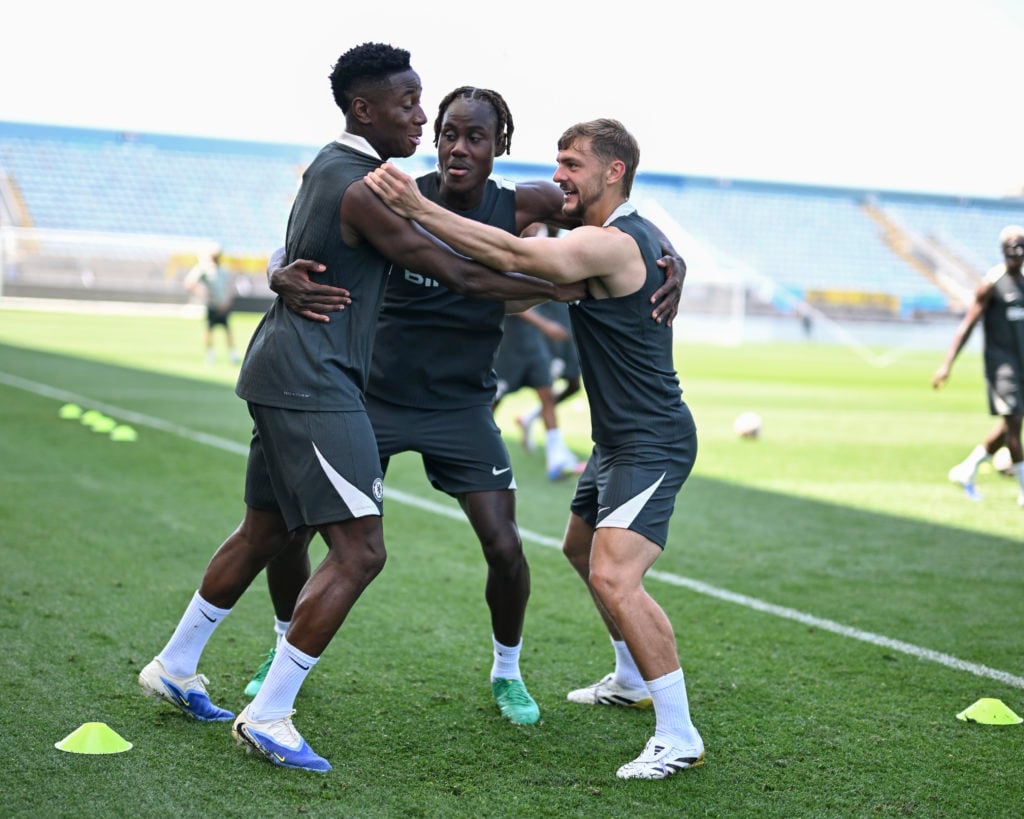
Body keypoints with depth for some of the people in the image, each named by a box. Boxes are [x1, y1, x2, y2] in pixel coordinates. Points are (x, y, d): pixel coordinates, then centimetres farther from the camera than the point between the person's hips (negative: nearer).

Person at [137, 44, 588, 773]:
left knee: (268, 530, 20)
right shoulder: (359, 189, -18)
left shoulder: (333, 167, 13)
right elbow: (460, 276, -15)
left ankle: (174, 668, 32)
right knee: (360, 550, -10)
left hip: (289, 375, 10)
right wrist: (555, 289, -6)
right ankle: (268, 716, -6)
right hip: (311, 382, -10)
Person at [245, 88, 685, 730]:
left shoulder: (520, 207, -8)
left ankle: (507, 672, 21)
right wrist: (283, 277, -36)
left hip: (461, 406, 0)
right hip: (375, 394, 0)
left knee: (505, 548, -9)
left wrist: (672, 264, -14)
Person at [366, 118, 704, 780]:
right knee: (582, 549, 26)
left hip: (651, 444, -11)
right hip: (619, 440, 11)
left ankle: (679, 737, -14)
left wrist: (417, 207, -36)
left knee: (614, 579, -21)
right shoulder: (634, 236, 12)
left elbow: (514, 256, -33)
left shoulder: (612, 243, -21)